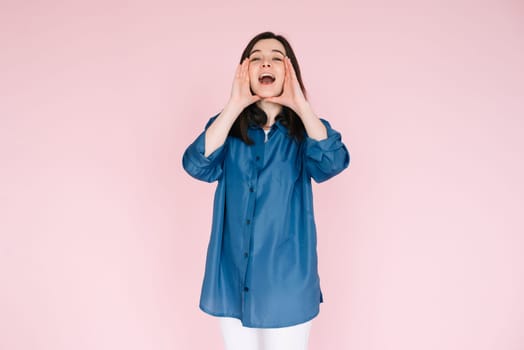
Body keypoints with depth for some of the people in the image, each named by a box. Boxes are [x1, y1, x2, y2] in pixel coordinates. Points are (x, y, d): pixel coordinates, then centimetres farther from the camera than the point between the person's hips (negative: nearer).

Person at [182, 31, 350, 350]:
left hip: (287, 281, -1)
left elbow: (333, 162, -22)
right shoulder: (228, 127, 2)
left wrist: (300, 104, -19)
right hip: (233, 277, 2)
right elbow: (197, 165, -17)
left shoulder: (307, 130, -1)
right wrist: (234, 105, -17)